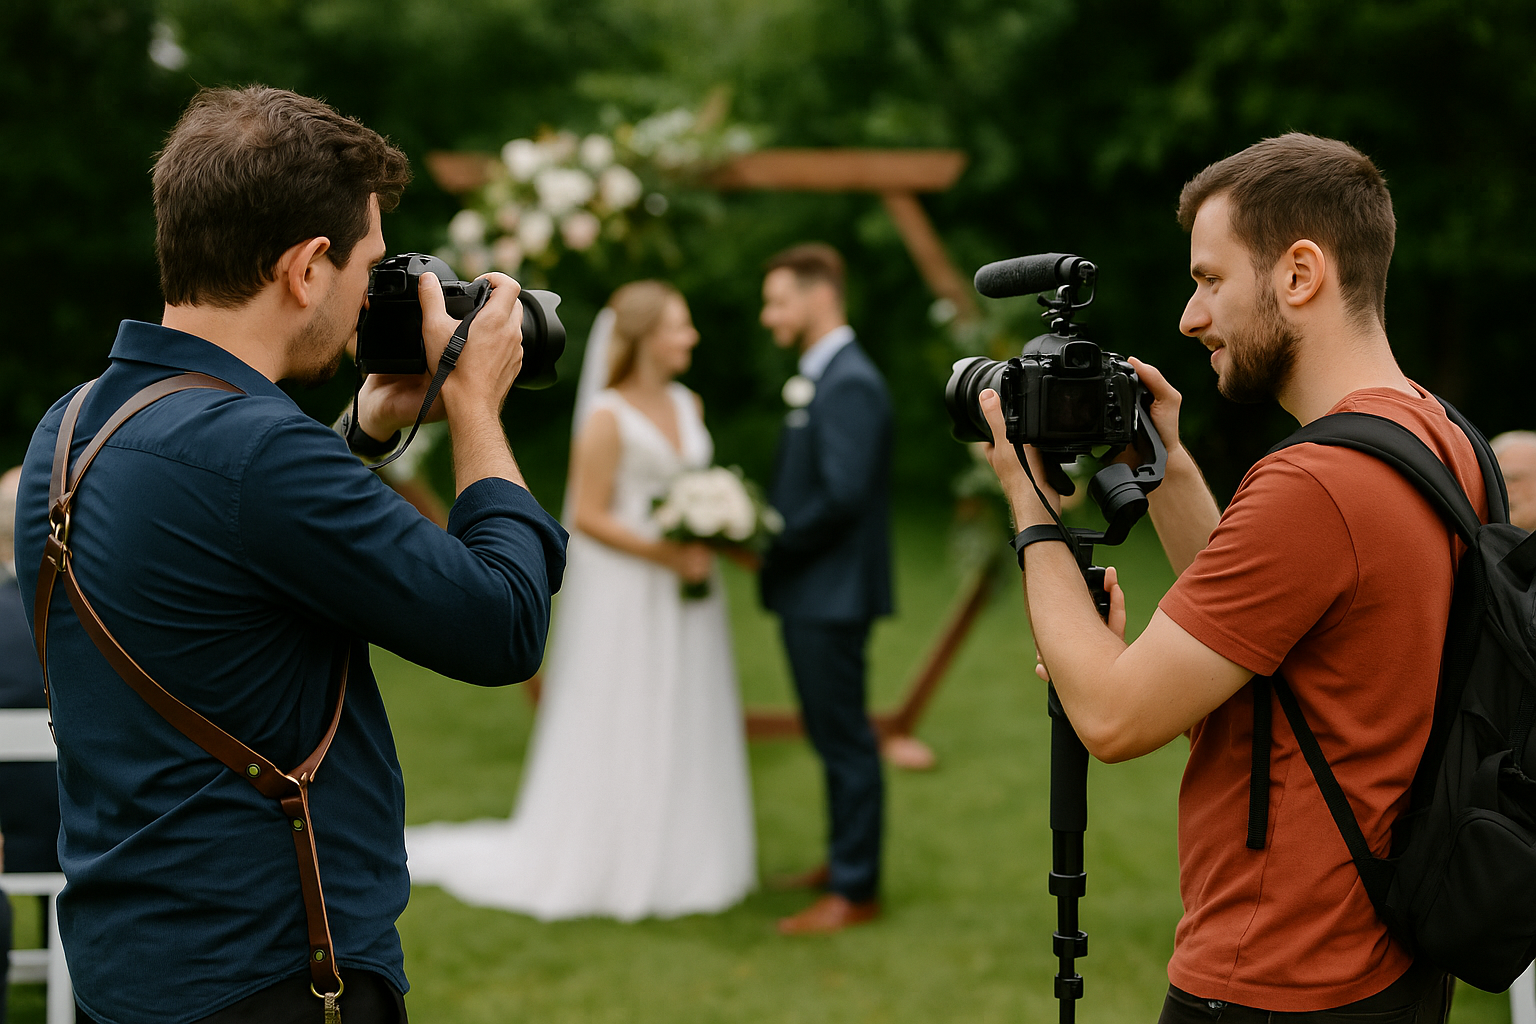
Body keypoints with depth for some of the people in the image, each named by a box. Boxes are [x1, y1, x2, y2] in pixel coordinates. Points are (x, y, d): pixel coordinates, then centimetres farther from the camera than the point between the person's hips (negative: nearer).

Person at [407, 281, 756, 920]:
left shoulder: (687, 405, 9)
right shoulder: (607, 418, -13)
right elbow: (588, 516, -14)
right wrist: (665, 554, -22)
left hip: (685, 594, 7)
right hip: (626, 596, -7)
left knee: (685, 728, 11)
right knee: (619, 731, 0)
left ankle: (678, 860, 21)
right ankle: (612, 866, 12)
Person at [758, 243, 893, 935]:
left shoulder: (850, 385, -17)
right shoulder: (817, 379, 15)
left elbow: (842, 495, -25)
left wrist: (772, 542, -14)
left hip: (832, 593, -10)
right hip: (810, 592, 10)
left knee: (845, 740, -3)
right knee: (831, 736, 18)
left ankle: (855, 891, 4)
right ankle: (843, 860, 30)